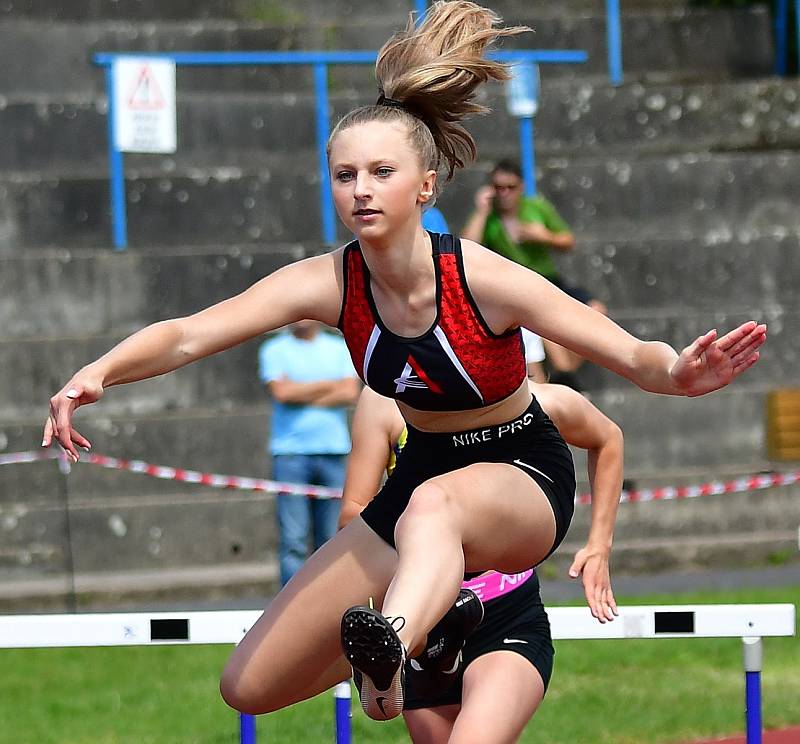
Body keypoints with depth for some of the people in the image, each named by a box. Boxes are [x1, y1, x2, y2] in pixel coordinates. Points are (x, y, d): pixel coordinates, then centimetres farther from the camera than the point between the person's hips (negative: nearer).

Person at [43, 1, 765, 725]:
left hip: (524, 476, -6)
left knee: (435, 504, -44)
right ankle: (433, 626, 26)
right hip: (421, 472, 6)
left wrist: (679, 373, -51)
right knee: (250, 687, 4)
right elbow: (189, 335, -23)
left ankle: (392, 646, -71)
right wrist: (96, 374, -43)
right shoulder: (329, 282, -15)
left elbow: (632, 354, -27)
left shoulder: (483, 279, -24)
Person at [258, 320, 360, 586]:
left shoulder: (340, 349, 13)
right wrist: (328, 385, -1)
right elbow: (282, 392, -9)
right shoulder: (273, 350, 7)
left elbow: (350, 393, -1)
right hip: (290, 452, -2)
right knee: (293, 539, -9)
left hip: (333, 451, 2)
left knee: (332, 538, 1)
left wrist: (302, 395, -5)